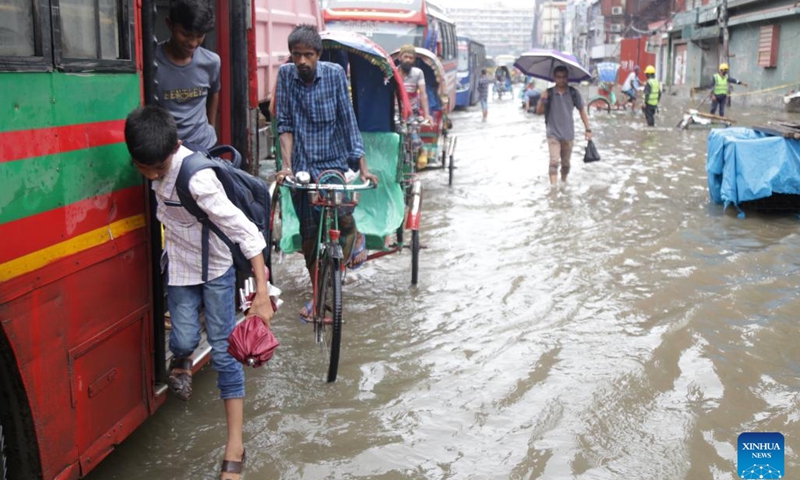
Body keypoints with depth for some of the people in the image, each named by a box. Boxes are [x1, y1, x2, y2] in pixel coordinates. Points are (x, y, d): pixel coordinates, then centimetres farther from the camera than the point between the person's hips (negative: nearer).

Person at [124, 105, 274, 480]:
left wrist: (261, 291, -37)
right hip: (180, 265, 5)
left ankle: (234, 448, 3)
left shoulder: (197, 178, -32)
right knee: (184, 339, -6)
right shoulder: (151, 164, -13)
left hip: (216, 266, -5)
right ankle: (180, 363, 34)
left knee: (224, 350, -4)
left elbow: (244, 231, -34)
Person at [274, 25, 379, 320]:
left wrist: (362, 165, -10)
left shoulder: (335, 74, -6)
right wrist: (287, 165, -12)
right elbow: (285, 124, -1)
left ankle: (354, 239, 13)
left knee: (342, 214, -25)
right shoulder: (286, 75, -2)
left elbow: (347, 121, -5)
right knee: (309, 238, 6)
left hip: (334, 161, -2)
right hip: (302, 168, 2)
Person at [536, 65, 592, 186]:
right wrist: (542, 100, -24)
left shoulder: (573, 93, -3)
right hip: (553, 134, -2)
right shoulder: (548, 93, -6)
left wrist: (588, 129, -1)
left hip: (568, 134, 2)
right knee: (554, 161, -16)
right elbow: (539, 112, -5)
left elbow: (582, 110, 4)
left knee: (566, 163, 13)